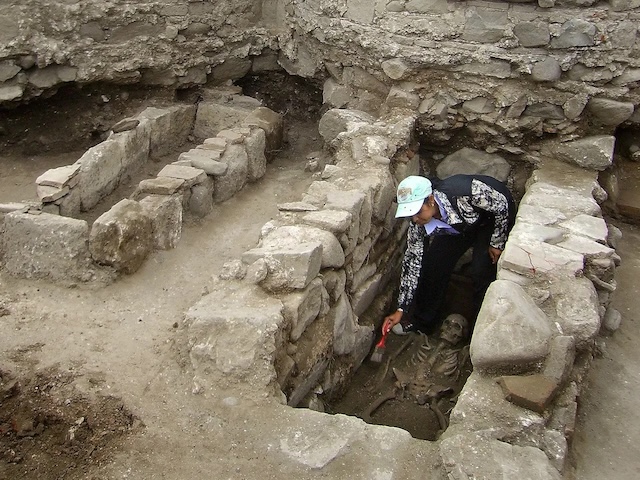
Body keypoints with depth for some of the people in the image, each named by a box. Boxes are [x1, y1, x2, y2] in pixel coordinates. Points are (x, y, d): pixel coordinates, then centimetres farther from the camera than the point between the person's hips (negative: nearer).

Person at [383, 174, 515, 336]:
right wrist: (401, 309, -16)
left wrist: (497, 243, -17)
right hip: (460, 226, 5)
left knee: (482, 271, -18)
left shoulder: (463, 191, -43)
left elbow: (502, 204, -26)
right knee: (433, 263, -5)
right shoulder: (418, 223, -25)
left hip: (495, 217, -4)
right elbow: (412, 262, -16)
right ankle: (423, 321, 14)